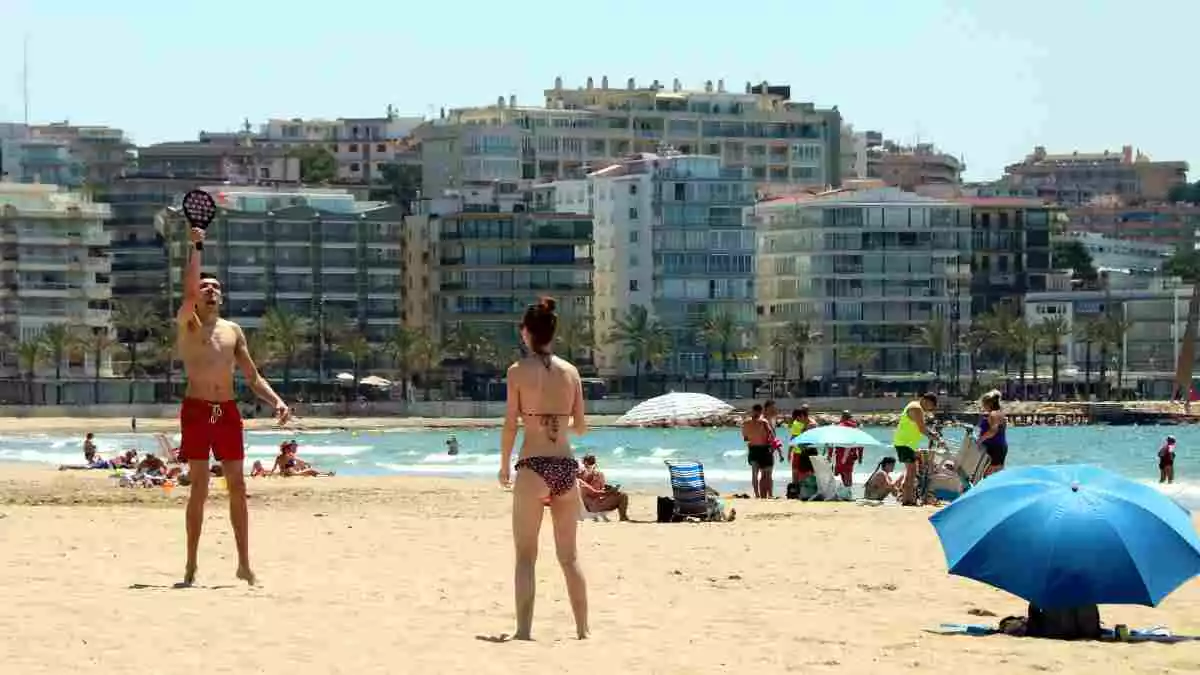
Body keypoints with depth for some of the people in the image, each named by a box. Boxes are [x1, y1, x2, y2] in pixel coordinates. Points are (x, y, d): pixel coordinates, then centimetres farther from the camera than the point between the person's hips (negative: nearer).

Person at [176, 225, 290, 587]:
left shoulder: (233, 331, 15)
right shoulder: (188, 325, 3)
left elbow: (252, 376, 14)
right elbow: (188, 292, -18)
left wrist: (276, 400, -1)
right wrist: (195, 249, -18)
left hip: (228, 411, 4)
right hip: (197, 409, -4)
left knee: (237, 486, 3)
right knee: (199, 487, -5)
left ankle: (244, 564, 9)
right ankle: (191, 566, 0)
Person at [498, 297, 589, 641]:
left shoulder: (519, 371, -5)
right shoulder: (571, 371, 5)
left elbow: (510, 425, -6)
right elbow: (581, 426, 10)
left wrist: (504, 466, 6)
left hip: (534, 467, -4)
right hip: (566, 466, 4)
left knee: (526, 555, 2)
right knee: (569, 555, 14)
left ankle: (524, 630, -4)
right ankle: (583, 629, 16)